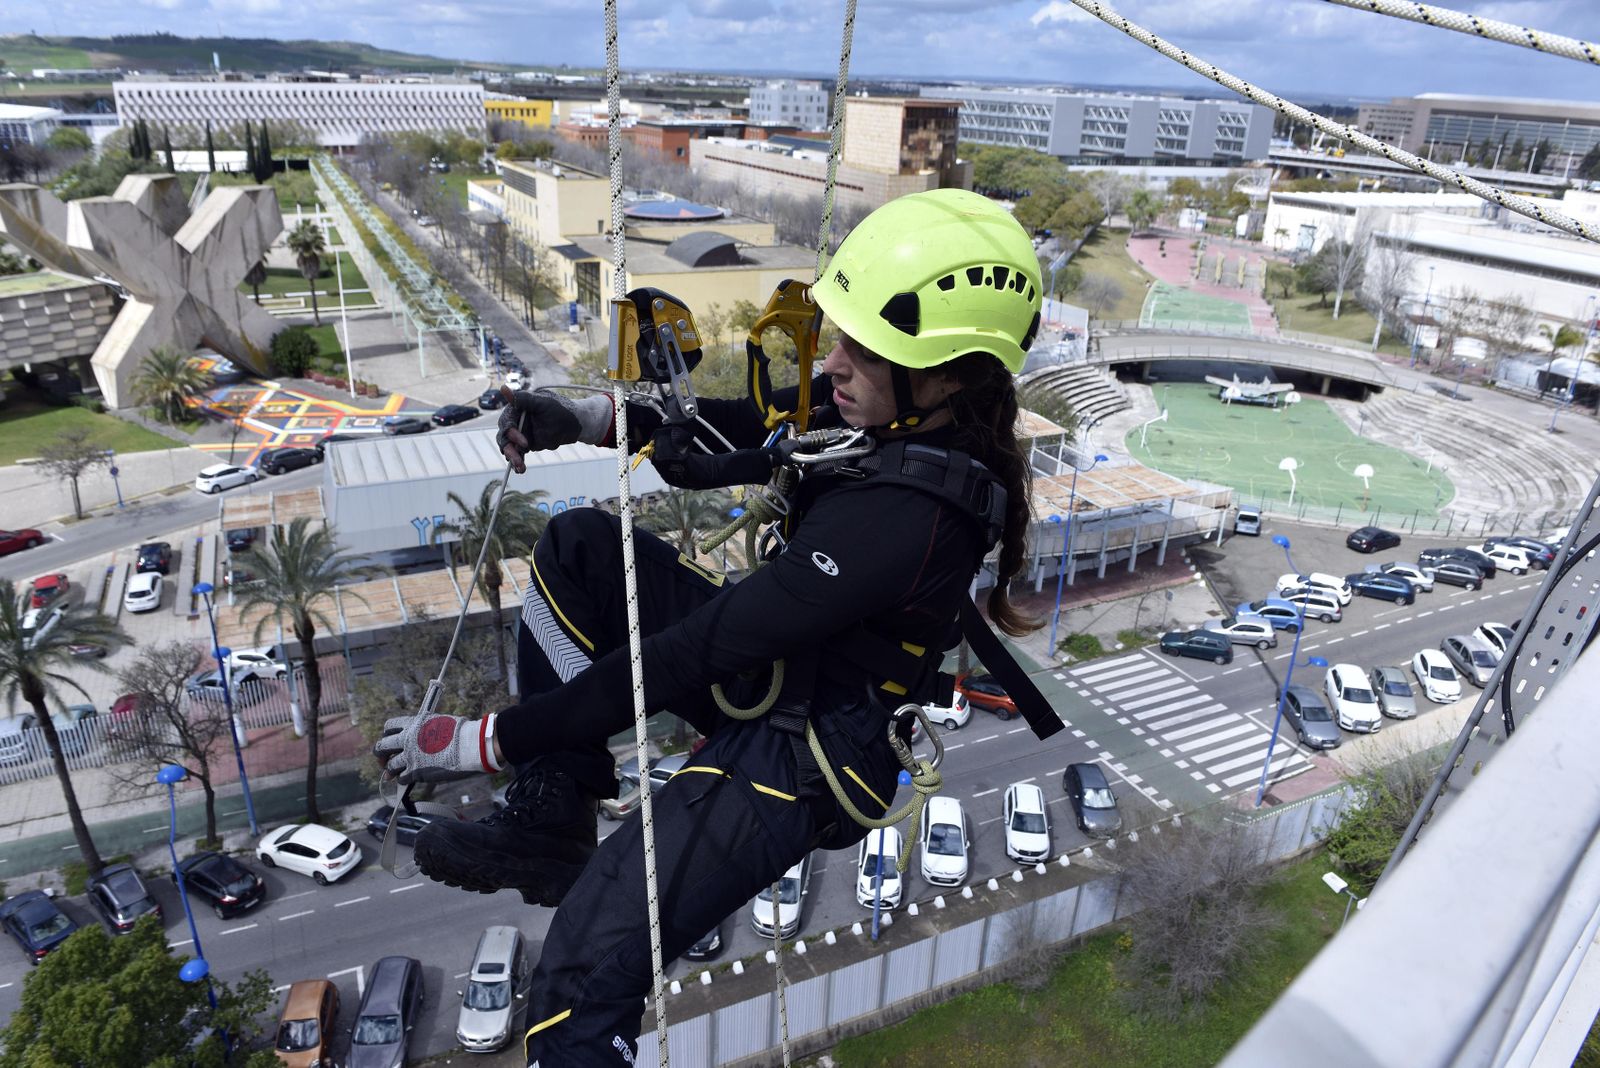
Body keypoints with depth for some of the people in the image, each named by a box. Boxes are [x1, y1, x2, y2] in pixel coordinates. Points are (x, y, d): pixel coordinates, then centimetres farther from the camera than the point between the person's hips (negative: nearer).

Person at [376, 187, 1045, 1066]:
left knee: (580, 987, -21)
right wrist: (591, 418, -9)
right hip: (773, 661, 10)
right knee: (577, 546, 2)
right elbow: (741, 427, 7)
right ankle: (551, 821, 6)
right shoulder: (913, 412, -7)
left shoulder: (905, 514, -33)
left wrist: (490, 740, -20)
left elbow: (692, 652, -29)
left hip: (802, 759, -9)